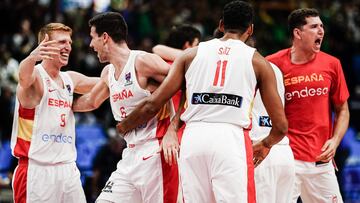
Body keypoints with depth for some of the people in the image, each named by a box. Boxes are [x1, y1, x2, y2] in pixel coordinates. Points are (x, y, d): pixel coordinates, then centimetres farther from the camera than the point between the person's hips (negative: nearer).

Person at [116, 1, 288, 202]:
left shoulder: (192, 54, 17)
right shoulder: (257, 61, 12)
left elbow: (152, 104, 13)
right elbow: (281, 125, 10)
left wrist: (124, 126, 32)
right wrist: (265, 145, 32)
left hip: (193, 138, 3)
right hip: (231, 139, -3)